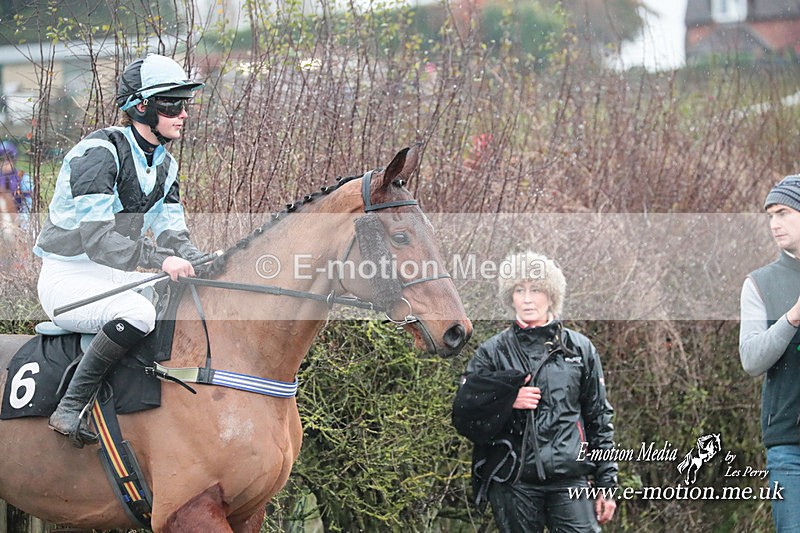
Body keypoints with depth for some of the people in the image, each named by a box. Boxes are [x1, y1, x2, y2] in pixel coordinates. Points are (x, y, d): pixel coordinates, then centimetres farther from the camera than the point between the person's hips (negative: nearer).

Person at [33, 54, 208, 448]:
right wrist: (158, 259, -37)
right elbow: (95, 238, -28)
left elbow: (172, 235, 8)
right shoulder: (99, 153, -20)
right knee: (137, 311, -37)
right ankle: (71, 407, -28)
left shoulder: (164, 165, 9)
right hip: (67, 278, -9)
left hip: (114, 277, 9)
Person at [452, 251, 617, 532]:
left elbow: (599, 418, 12)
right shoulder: (492, 353, 6)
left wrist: (606, 484, 7)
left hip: (570, 480, 0)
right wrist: (507, 400, -12)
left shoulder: (580, 349, 10)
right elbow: (462, 416, 4)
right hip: (512, 484, 0)